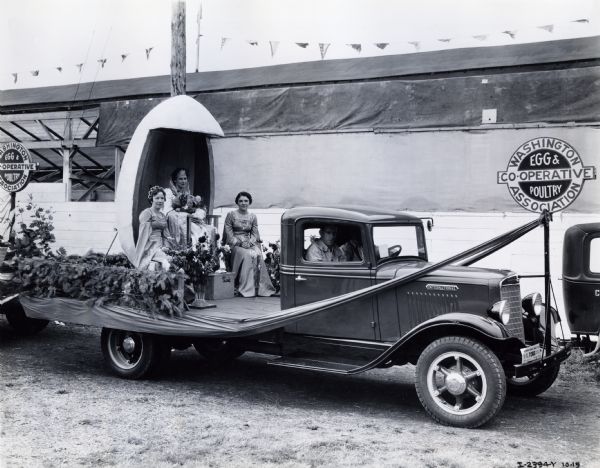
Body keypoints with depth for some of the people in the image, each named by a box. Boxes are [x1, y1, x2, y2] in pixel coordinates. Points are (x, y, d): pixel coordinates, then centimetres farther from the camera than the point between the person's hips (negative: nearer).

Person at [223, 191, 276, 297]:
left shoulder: (253, 216, 15)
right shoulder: (231, 215, 5)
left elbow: (255, 233, 9)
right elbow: (228, 231, -2)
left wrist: (250, 242, -12)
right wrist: (239, 242, -14)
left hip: (250, 243, 3)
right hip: (235, 243, -3)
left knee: (258, 255, -28)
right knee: (247, 255, -33)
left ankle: (260, 287, -26)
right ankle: (246, 289, -32)